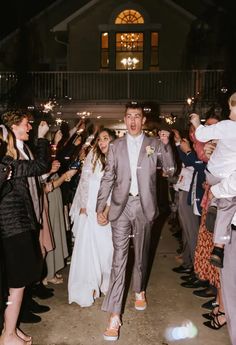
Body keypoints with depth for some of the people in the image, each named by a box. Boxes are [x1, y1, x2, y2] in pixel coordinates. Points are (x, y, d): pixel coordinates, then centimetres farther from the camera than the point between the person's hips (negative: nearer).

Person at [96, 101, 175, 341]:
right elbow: (107, 178, 4)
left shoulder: (154, 144, 5)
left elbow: (170, 169, -1)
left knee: (141, 254, 17)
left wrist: (166, 145, -12)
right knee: (119, 258, -4)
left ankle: (139, 291, 43)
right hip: (121, 206, 0)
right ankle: (114, 315, 0)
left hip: (144, 206, 1)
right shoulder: (116, 146, 6)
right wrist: (100, 208, 1)